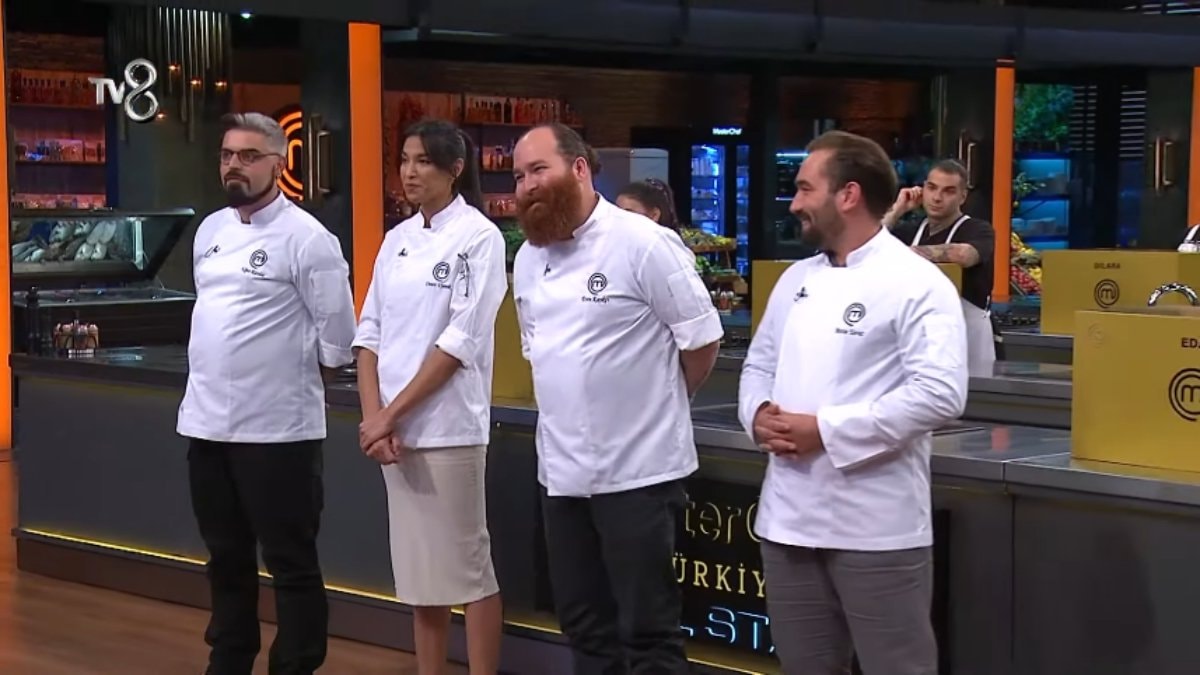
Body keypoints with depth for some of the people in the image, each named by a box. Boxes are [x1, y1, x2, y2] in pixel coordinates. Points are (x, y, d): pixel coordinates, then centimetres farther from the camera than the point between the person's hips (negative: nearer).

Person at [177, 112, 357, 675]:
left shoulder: (305, 238, -11)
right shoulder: (209, 230, 11)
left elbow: (337, 338, -8)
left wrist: (288, 370, 4)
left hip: (276, 428, -7)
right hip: (206, 422, 7)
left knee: (290, 564, 3)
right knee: (226, 558, 19)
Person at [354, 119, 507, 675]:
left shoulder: (479, 237, -8)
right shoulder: (398, 239, 11)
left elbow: (461, 340, -14)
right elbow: (371, 333, 9)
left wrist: (392, 413, -14)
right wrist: (374, 416, -5)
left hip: (448, 427, -6)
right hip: (394, 429, 6)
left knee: (466, 565, 0)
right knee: (418, 567, 12)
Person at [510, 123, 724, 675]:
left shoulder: (641, 243, -14)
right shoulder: (527, 259, 9)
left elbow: (702, 339, -9)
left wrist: (656, 402, 4)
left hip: (637, 470, -7)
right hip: (561, 472, 7)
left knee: (647, 629, 0)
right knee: (584, 625, 16)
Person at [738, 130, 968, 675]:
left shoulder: (916, 283, -10)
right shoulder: (796, 280, 14)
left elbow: (939, 394, -20)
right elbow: (759, 364, 20)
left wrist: (826, 430, -20)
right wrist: (759, 414, -4)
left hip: (875, 526, -7)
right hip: (789, 517, 7)